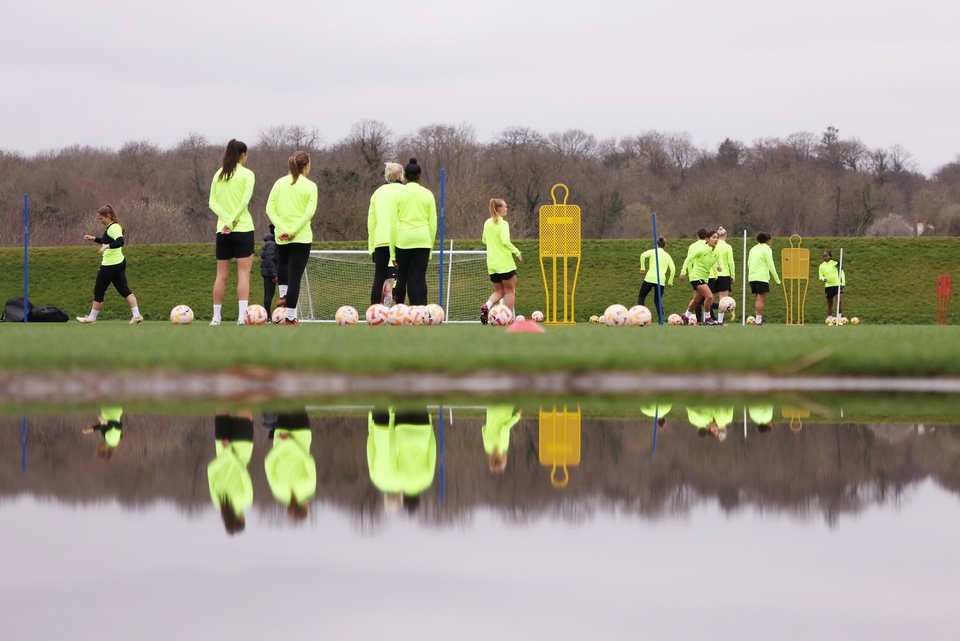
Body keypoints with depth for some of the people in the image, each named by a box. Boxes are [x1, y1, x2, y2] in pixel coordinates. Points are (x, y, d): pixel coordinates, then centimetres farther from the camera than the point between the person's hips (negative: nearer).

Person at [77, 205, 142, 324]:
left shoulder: (113, 227, -17)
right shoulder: (111, 226, 14)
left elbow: (120, 241, -33)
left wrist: (106, 246, -40)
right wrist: (94, 238, 24)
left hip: (110, 265, -10)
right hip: (119, 262, 10)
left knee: (98, 292, 4)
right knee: (124, 290, 6)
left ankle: (92, 317, 15)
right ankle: (136, 315, -4)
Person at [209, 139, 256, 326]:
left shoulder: (218, 174, 9)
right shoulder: (246, 174, -4)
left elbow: (212, 203, 3)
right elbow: (245, 200, -14)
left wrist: (227, 218, -7)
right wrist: (233, 221, -11)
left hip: (222, 229, 4)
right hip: (243, 227, -4)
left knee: (221, 275, 8)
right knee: (243, 273, -4)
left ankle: (216, 317, 8)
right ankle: (242, 315, -15)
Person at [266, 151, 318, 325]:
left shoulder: (279, 183, 4)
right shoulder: (309, 186, -6)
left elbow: (270, 209, -3)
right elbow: (310, 211, -17)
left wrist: (283, 229, -9)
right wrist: (293, 230, -16)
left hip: (281, 237, 3)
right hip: (302, 237, -3)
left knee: (282, 262, 34)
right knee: (295, 275, -1)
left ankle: (283, 296, 26)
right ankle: (290, 317, -2)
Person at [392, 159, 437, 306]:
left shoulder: (399, 193, 1)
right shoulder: (427, 194, 5)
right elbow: (433, 223, 6)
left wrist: (392, 249, 3)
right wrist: (430, 248, 12)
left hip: (403, 239, -1)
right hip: (423, 239, 1)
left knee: (402, 277, 9)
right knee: (420, 278, -1)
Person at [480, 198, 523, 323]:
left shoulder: (487, 223, 9)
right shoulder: (503, 224, -12)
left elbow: (484, 241, 19)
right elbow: (505, 241, -24)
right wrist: (517, 252, -15)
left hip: (492, 264, 6)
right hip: (505, 263, -6)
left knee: (499, 291, 14)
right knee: (510, 291, 6)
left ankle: (487, 306, -13)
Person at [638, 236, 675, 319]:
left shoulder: (653, 252, 8)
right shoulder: (667, 256, 16)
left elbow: (643, 255, -13)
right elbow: (673, 269, 6)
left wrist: (642, 268, -5)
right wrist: (670, 282, 13)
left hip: (650, 278, -3)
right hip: (661, 281, 3)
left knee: (641, 297, 11)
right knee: (657, 301, 14)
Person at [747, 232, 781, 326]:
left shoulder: (753, 249, 16)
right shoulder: (767, 249, -5)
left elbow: (748, 263, 21)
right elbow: (770, 265, -9)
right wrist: (777, 279, -5)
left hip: (752, 277, 7)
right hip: (762, 278, -7)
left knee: (759, 298, 15)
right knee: (760, 298, -6)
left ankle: (759, 319, 8)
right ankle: (758, 320, -10)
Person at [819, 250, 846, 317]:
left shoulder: (835, 263, 1)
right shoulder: (822, 266, 4)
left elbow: (841, 273, 8)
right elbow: (820, 276, 6)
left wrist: (843, 283, 2)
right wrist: (823, 278, -18)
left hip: (837, 285, -2)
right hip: (828, 286, 2)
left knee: (839, 301, -18)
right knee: (829, 304, 6)